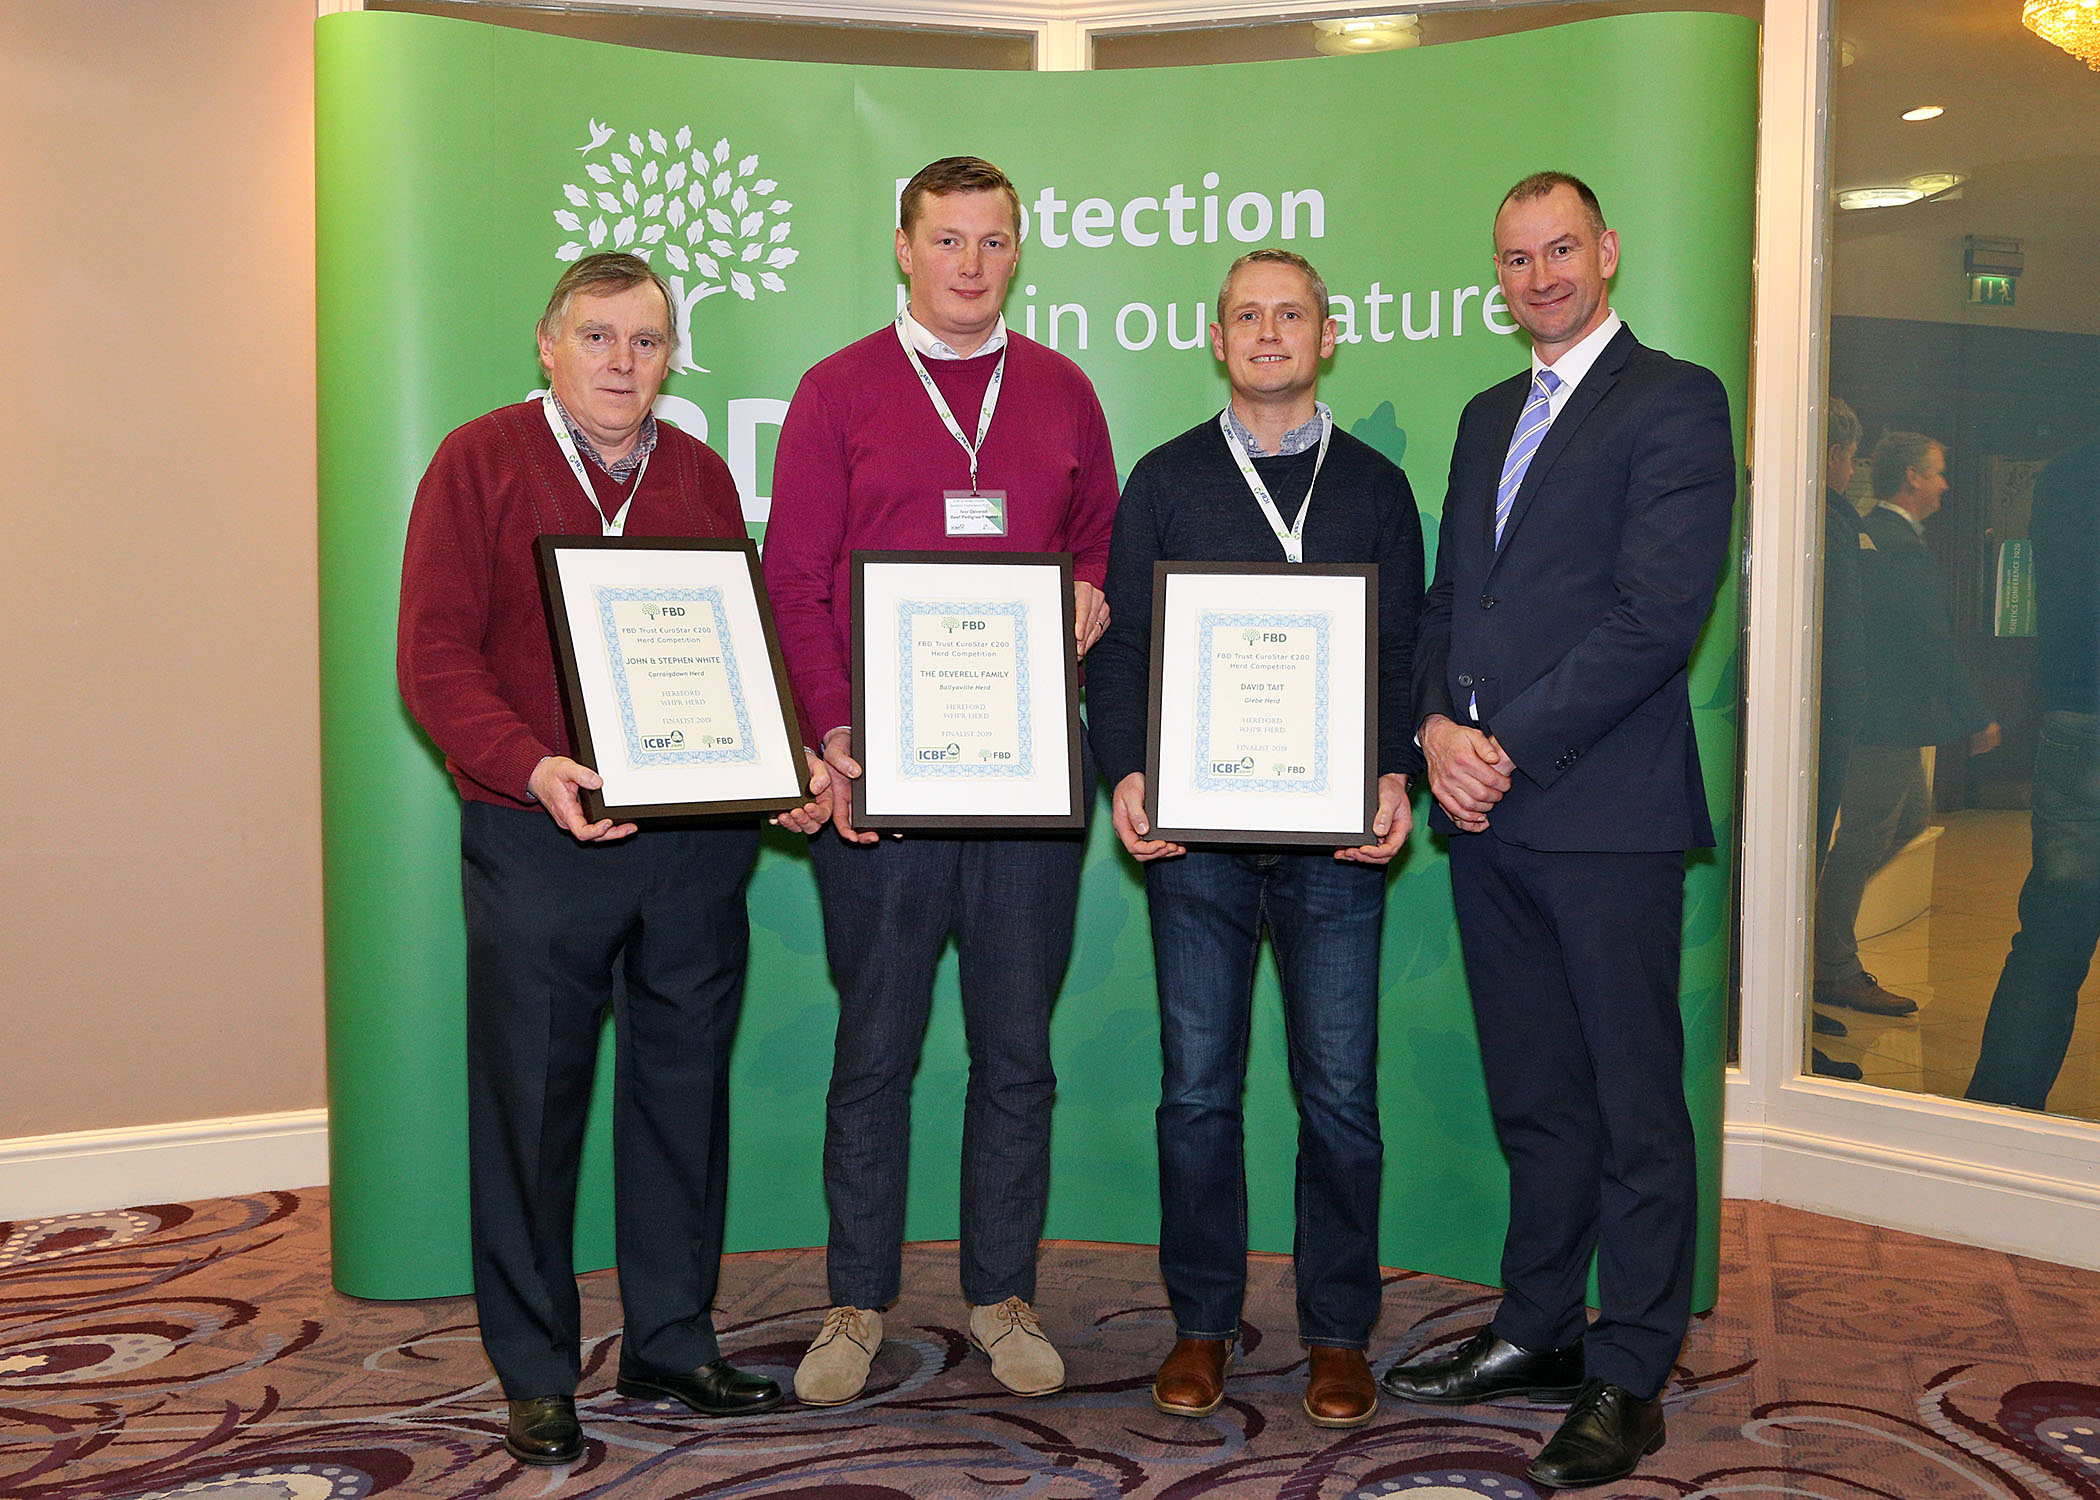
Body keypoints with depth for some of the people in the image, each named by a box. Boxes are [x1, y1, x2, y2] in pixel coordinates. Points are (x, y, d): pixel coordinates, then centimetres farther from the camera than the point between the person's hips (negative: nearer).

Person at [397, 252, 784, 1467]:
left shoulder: (702, 478, 13)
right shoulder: (480, 463, 0)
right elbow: (436, 654, -7)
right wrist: (532, 767, -22)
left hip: (697, 843, 4)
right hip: (539, 836, -4)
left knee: (685, 1087, 10)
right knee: (532, 1097, 4)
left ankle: (673, 1344, 24)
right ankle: (537, 1376, 17)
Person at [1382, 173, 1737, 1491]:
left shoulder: (1674, 401, -5)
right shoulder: (1490, 416, 19)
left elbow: (1660, 614, -14)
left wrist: (1513, 748, -14)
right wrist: (1436, 724, -1)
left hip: (1605, 809, -7)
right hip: (1487, 812, 7)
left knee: (1635, 1106, 2)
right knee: (1532, 1097, 15)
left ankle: (1627, 1381, 12)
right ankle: (1539, 1332, 27)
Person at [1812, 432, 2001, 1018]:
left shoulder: (1868, 534, 13)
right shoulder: (1902, 548, -19)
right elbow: (1933, 645, -20)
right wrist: (1977, 720, -13)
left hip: (1876, 711, 10)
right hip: (1888, 718, -10)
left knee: (1912, 815, 22)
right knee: (1865, 837, -2)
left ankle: (1830, 898, 24)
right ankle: (1836, 973, 5)